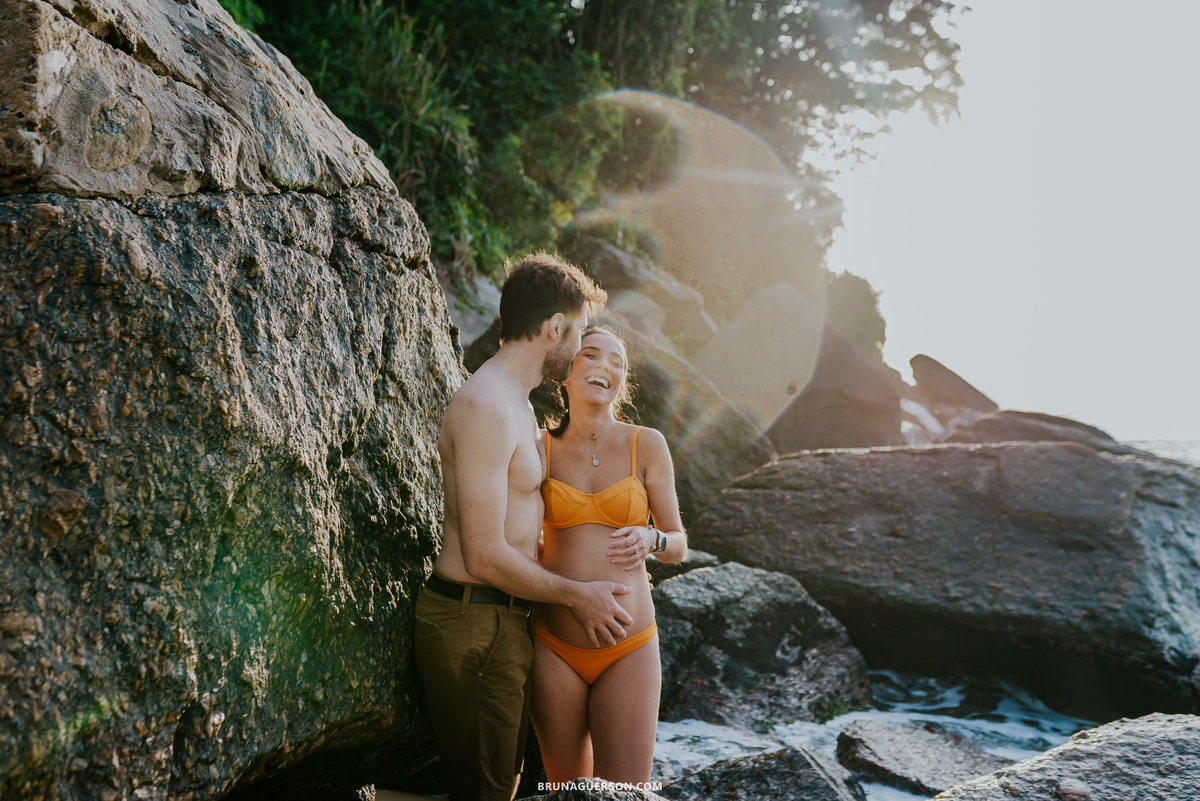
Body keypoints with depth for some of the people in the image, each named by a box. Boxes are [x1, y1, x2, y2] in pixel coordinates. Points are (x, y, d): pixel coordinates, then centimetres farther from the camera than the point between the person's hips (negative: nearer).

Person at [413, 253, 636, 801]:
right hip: (471, 624, -10)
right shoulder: (486, 405, -20)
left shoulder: (513, 401, 15)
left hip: (505, 617, 10)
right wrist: (577, 595, -10)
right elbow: (485, 557, -24)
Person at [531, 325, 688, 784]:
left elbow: (678, 547, 4)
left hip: (628, 651, -1)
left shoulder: (646, 445, -1)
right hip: (554, 650, 1)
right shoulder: (540, 449, 2)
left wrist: (648, 539, -16)